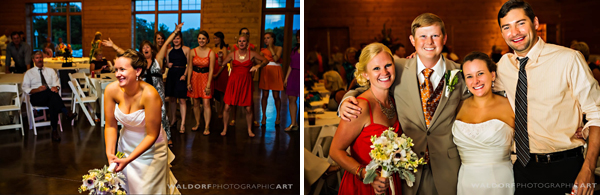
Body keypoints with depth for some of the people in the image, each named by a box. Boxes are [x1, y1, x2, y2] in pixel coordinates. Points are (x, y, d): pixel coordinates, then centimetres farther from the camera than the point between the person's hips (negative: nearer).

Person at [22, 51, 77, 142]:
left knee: (53, 103, -38)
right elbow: (25, 89, 7)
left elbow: (56, 83, 10)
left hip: (51, 95, 2)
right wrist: (37, 89, -13)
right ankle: (67, 113, -49)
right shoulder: (29, 73, 18)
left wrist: (55, 87, -16)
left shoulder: (51, 71, 25)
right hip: (36, 98, -2)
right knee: (50, 92, -38)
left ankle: (55, 130, -45)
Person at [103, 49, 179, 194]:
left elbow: (152, 135, -24)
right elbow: (110, 126, -7)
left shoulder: (149, 94, -30)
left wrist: (129, 159, -27)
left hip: (150, 148, -4)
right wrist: (109, 153, -19)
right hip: (126, 144, 4)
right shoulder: (112, 90, -17)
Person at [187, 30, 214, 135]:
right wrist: (188, 82, 1)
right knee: (196, 103, 9)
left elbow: (211, 70, -7)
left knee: (206, 103, -7)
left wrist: (208, 85, -11)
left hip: (205, 77, -3)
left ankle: (207, 127, -1)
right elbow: (190, 68, 4)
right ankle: (197, 123, 24)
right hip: (195, 77, 3)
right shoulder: (193, 52, 1)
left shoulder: (210, 53, -7)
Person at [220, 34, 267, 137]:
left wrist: (258, 66, -11)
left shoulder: (252, 54, -2)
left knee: (248, 108, 0)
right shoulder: (232, 54, 1)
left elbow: (265, 61, 7)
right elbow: (221, 64, 8)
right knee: (227, 107, -2)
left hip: (246, 83, 0)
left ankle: (249, 130, 19)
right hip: (234, 82, 1)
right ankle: (225, 129, 16)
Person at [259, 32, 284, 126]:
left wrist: (271, 47, -8)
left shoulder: (279, 48, 7)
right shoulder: (263, 50, 9)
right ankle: (264, 116, 11)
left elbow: (276, 59, -11)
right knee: (265, 95, 1)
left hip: (275, 73, -1)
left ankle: (277, 116, 14)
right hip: (265, 72, 1)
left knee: (276, 96, -1)